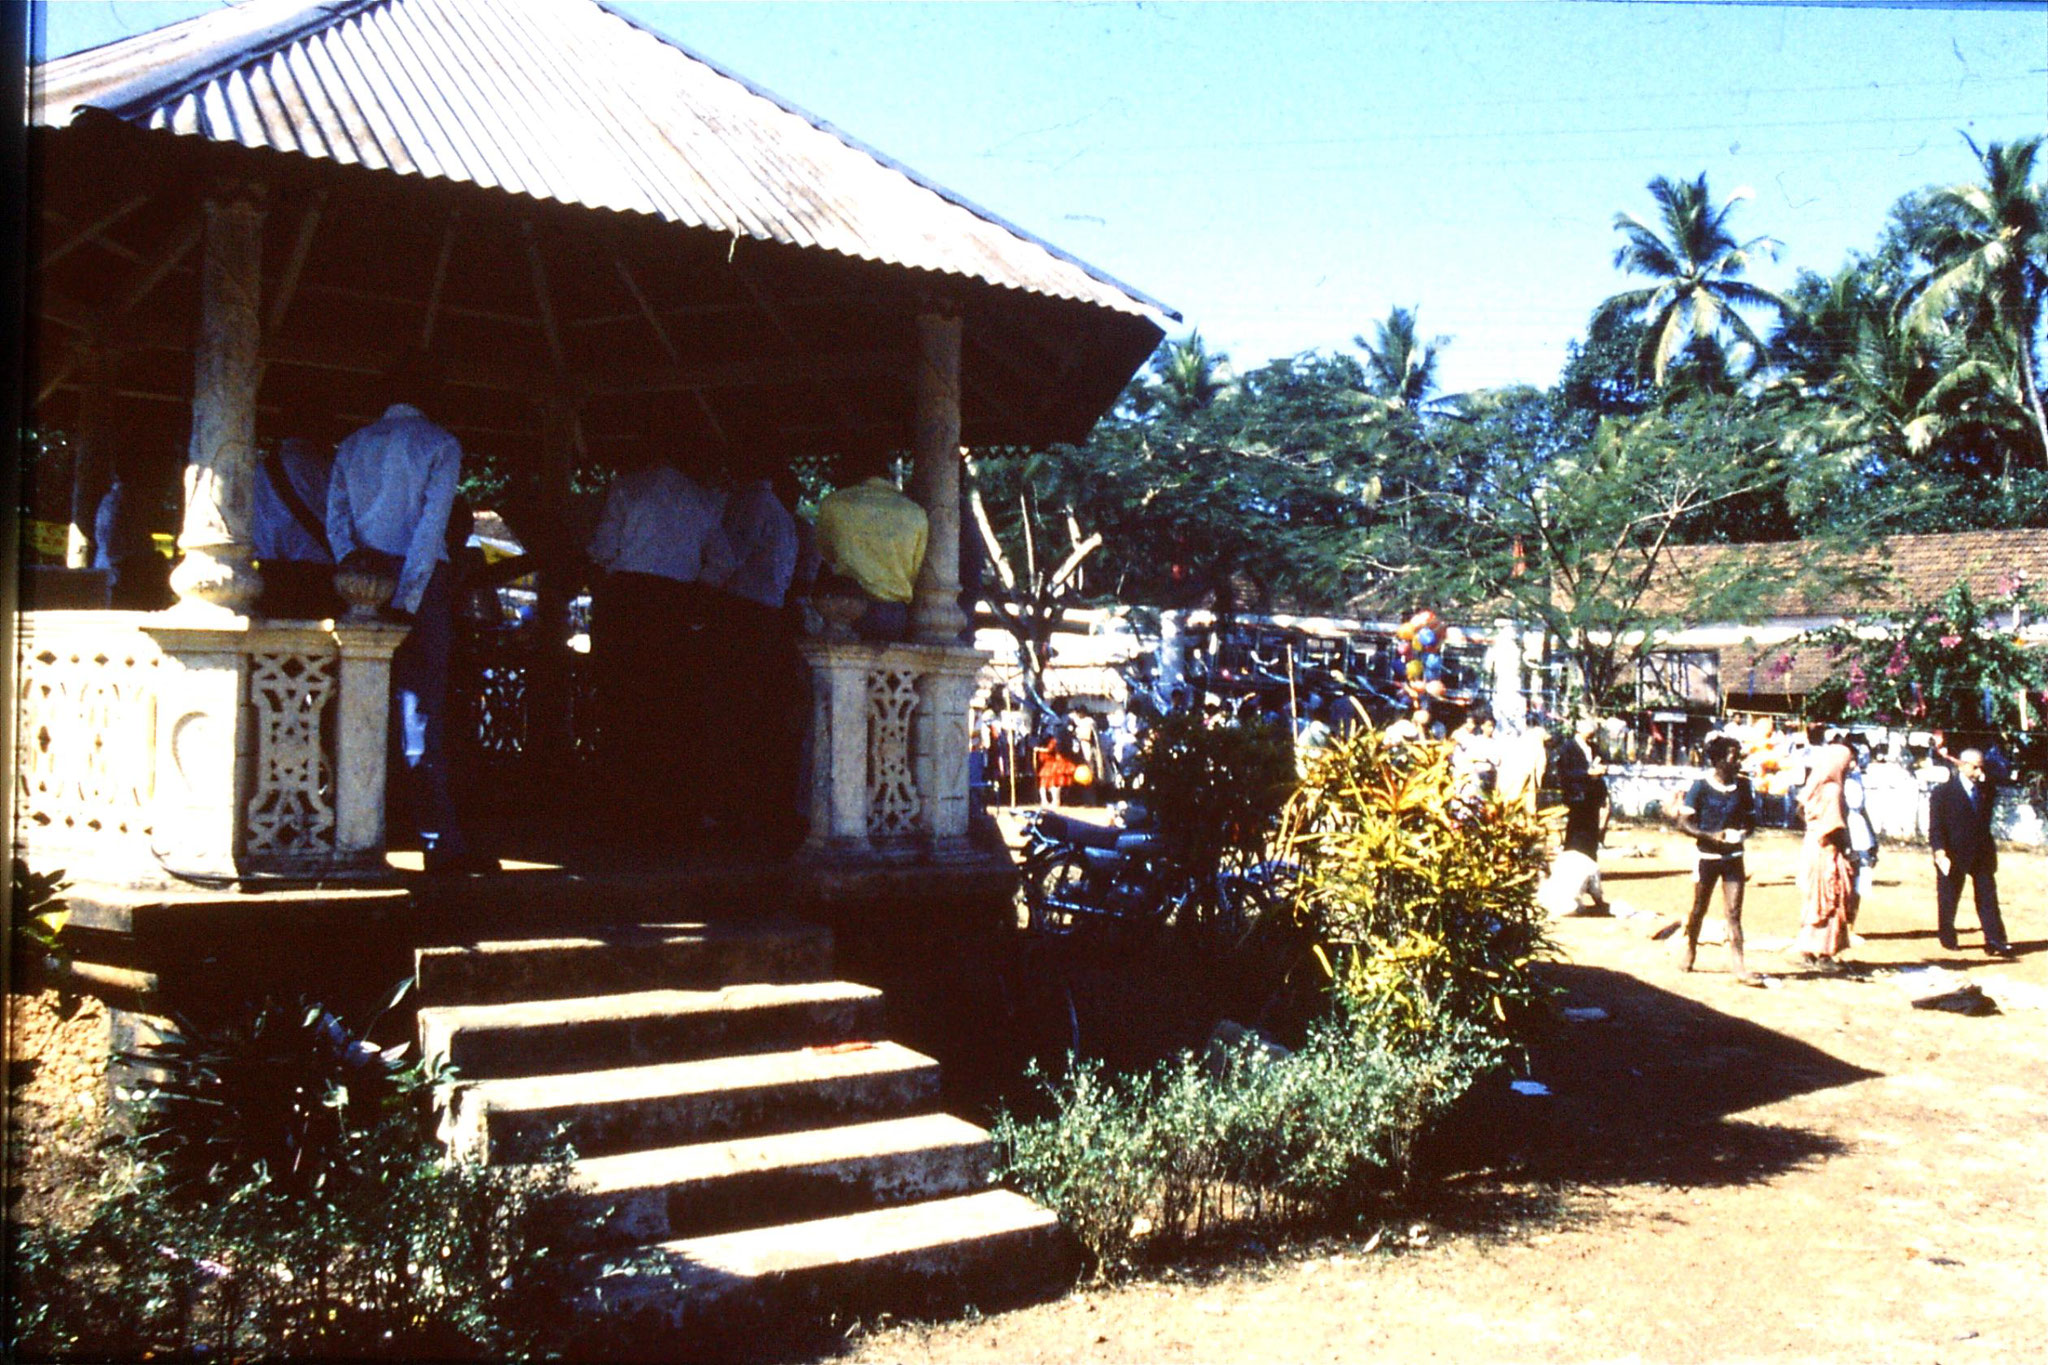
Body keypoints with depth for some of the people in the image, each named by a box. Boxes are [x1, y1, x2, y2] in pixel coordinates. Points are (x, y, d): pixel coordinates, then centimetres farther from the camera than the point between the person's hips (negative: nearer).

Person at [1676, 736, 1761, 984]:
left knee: (1733, 912, -4)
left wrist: (1742, 832, -11)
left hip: (1733, 856, 2)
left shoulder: (1743, 786, 1)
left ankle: (1738, 964, -5)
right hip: (1706, 855, -2)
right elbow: (1684, 822, -9)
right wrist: (1711, 835, -22)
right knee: (1699, 908, 12)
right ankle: (1689, 950, 33)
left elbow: (1751, 819, 12)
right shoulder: (1701, 787, -10)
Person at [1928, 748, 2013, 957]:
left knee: (1988, 898, 1)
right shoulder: (1942, 793, -7)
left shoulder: (1987, 790, 8)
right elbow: (1935, 827, -11)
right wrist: (1940, 853, -20)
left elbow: (1986, 820, 17)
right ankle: (1947, 939, 18)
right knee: (1948, 900, 5)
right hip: (1953, 856, -4)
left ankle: (1995, 942, 2)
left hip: (1982, 854, 4)